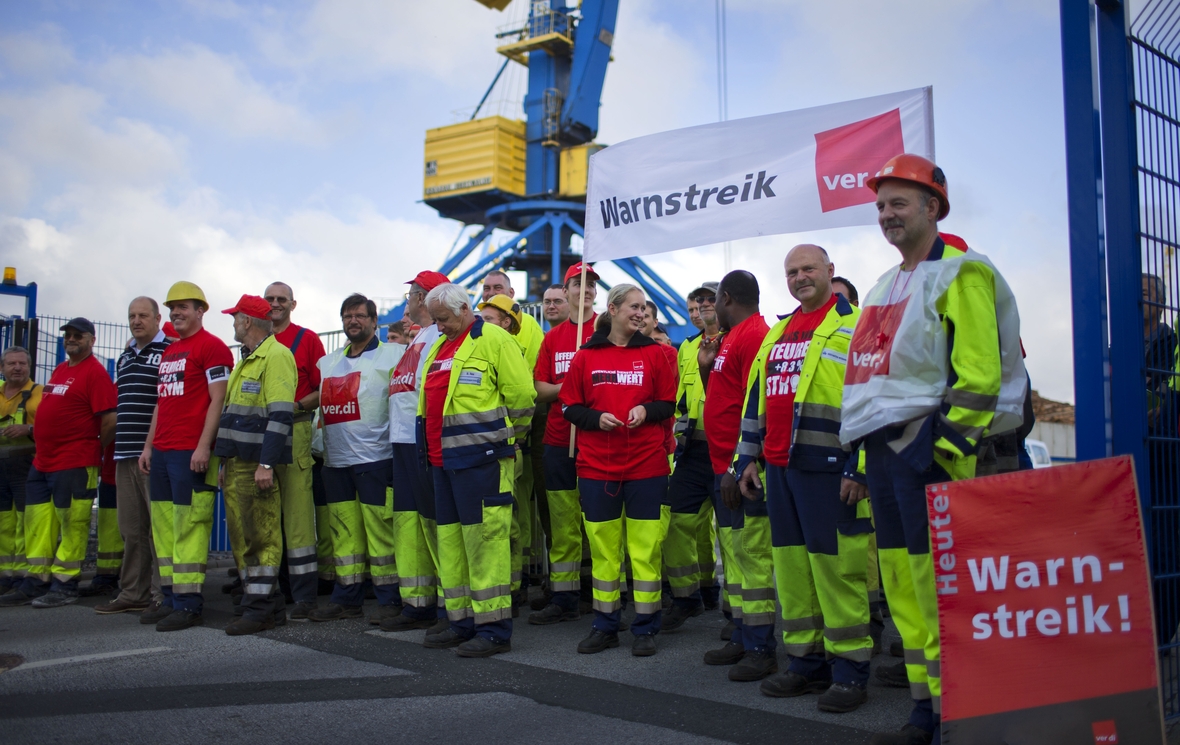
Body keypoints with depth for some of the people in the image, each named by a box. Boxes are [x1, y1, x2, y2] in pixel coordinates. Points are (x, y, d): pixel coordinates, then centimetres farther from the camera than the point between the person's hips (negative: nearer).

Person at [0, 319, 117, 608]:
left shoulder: (95, 372, -10)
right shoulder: (59, 370, 18)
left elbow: (110, 419, -15)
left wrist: (95, 449, -6)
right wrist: (32, 430, 18)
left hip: (74, 465, -9)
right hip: (42, 462, 9)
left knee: (72, 524, -2)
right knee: (38, 523, 11)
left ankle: (64, 585, 4)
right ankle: (35, 582, 18)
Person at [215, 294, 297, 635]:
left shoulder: (276, 356, -10)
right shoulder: (246, 361, 22)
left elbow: (281, 415, -18)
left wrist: (266, 464, -23)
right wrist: (225, 460, 21)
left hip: (256, 463, -10)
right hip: (235, 464, 10)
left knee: (261, 536, -7)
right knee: (242, 536, 11)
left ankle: (260, 610, -3)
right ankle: (269, 605, 17)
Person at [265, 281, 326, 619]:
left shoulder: (307, 339, 3)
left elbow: (324, 389, 0)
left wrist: (297, 405, -14)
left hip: (294, 430, -5)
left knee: (297, 512, -9)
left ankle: (304, 593, -6)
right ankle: (277, 587, 19)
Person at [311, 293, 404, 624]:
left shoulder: (393, 355, 0)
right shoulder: (328, 362, 19)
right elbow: (318, 401, 25)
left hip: (376, 458, -6)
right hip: (335, 460, 6)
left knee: (380, 530, -5)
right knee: (343, 531, 10)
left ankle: (390, 599, 2)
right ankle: (346, 598, 18)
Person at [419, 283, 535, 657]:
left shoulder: (493, 339, -8)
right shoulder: (440, 347, 19)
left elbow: (522, 395, -12)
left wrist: (507, 436, -1)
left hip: (480, 459, -9)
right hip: (443, 459, 9)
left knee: (484, 537, -7)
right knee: (450, 539, 13)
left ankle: (494, 629, 0)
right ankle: (462, 621, 23)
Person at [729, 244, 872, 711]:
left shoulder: (854, 325, -2)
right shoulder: (777, 334, 20)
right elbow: (756, 401, 22)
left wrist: (861, 466, -16)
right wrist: (748, 458, 17)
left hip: (826, 467, -7)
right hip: (778, 467, 7)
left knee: (836, 566, -5)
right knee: (790, 565, 10)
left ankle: (849, 669, 6)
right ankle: (805, 662, 20)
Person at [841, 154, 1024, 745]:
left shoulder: (960, 275, -6)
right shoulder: (885, 288, 21)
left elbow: (978, 375, -15)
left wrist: (946, 450, -20)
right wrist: (859, 461, 20)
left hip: (927, 449, -9)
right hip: (883, 449, 9)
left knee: (937, 593, -7)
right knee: (902, 593, 11)